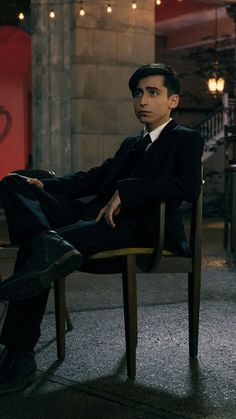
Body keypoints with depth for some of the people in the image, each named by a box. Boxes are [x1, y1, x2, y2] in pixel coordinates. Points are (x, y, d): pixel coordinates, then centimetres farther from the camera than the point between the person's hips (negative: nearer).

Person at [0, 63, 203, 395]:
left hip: (136, 224, -8)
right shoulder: (131, 144, 34)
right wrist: (45, 185, 5)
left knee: (36, 251, -31)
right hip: (98, 214, 8)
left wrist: (126, 191, -20)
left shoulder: (186, 139, 10)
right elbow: (95, 177, 23)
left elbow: (189, 187, -11)